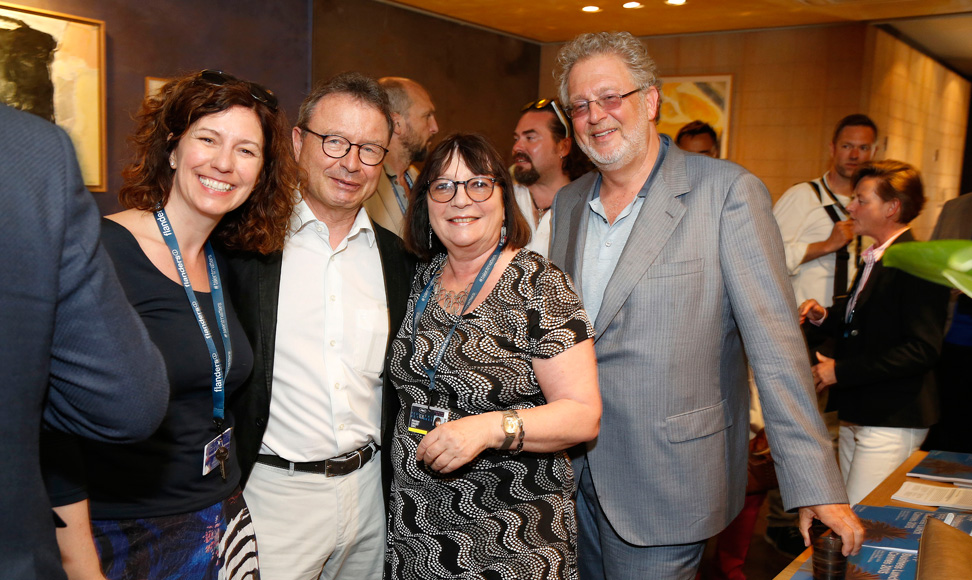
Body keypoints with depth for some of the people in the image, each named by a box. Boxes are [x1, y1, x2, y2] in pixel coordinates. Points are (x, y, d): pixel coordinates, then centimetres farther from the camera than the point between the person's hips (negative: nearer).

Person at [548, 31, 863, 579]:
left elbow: (775, 344, -15)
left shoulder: (728, 191, -12)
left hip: (665, 480, -5)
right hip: (573, 471, 6)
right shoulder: (569, 202, 8)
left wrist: (817, 487, -16)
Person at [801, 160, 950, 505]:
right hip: (855, 418, 10)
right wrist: (825, 317, 3)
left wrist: (841, 371, -21)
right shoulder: (874, 259, 15)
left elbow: (922, 349, -24)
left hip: (890, 424, -10)